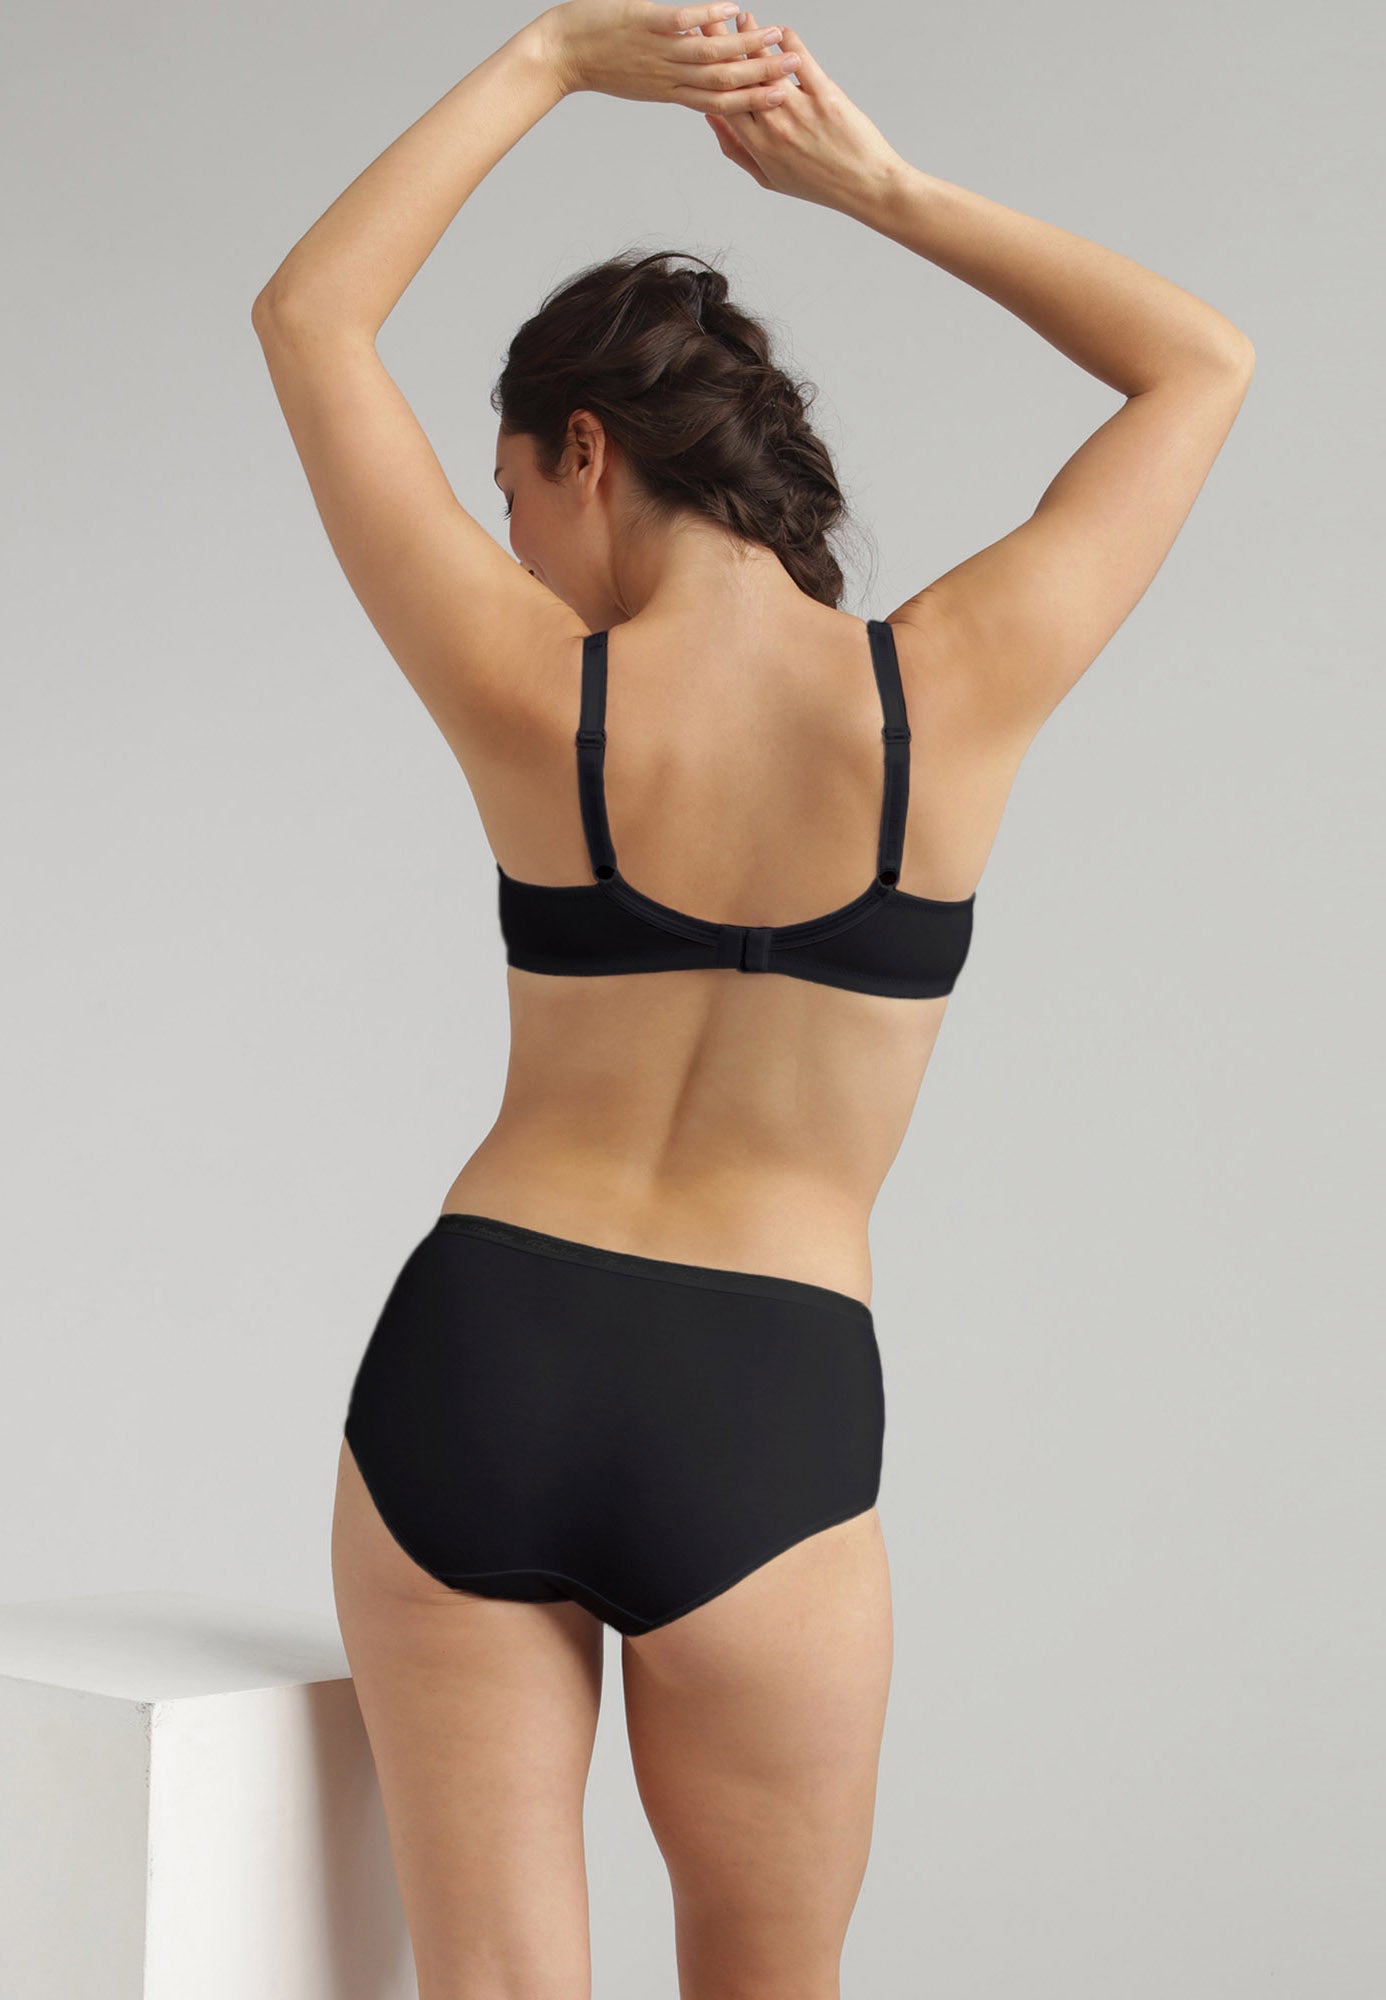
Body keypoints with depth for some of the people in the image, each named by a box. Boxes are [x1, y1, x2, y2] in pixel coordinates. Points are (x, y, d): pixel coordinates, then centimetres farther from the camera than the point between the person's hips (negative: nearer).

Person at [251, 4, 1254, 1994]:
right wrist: (877, 180, 8)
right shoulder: (955, 693, -7)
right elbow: (1204, 364, 9)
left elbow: (308, 316, 8)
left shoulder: (530, 697, -6)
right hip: (765, 1420, 0)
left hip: (472, 1364, 1)